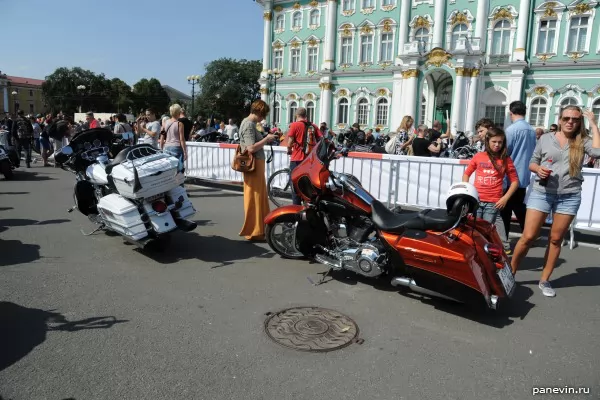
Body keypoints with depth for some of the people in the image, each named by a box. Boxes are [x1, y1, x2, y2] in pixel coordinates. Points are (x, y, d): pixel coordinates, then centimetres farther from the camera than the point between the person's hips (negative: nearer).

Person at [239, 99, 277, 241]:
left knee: (258, 198, 16)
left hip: (256, 164, 10)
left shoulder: (249, 123, 15)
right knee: (254, 199, -4)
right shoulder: (249, 124, -16)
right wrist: (267, 139, -16)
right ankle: (253, 232, 5)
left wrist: (266, 139, 6)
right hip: (253, 165, -10)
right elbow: (251, 148, -24)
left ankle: (256, 229, 26)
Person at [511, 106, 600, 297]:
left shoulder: (582, 141, 5)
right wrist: (538, 169, -14)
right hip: (541, 193, -1)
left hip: (569, 197, 1)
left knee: (556, 240, 9)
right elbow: (532, 162, 9)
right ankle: (509, 273, 10)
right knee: (528, 237, -5)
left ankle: (544, 280, 20)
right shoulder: (545, 139, 5)